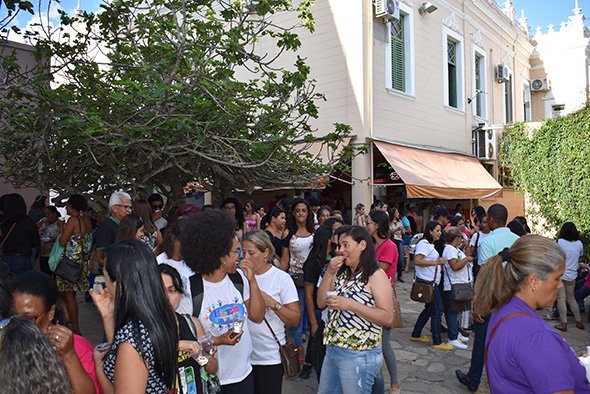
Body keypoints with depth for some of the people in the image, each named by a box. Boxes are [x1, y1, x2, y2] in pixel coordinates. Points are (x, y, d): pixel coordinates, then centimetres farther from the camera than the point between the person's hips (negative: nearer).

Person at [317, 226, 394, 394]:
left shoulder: (376, 275, -12)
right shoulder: (341, 273, 9)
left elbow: (387, 318, -18)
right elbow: (321, 303, 5)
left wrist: (351, 305, -24)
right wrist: (329, 273, -6)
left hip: (359, 355, -7)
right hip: (332, 349, 7)